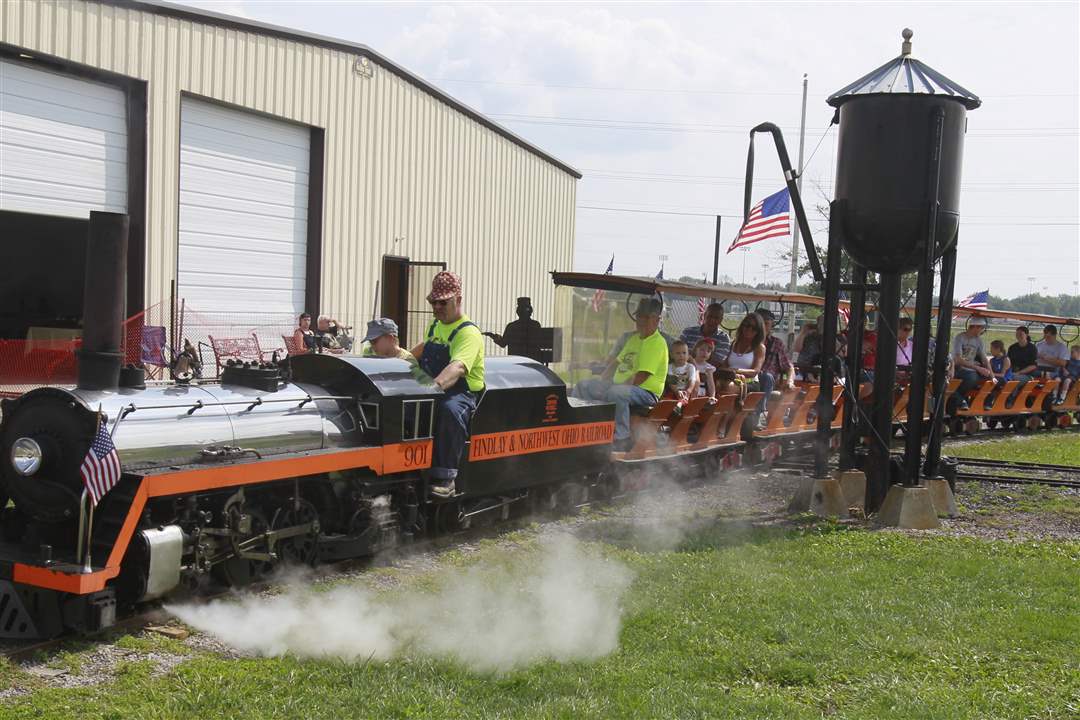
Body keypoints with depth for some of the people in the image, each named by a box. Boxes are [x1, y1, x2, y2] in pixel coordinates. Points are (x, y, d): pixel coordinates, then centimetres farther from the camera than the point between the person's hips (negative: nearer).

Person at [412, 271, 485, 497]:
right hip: (433, 392, 8)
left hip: (463, 394, -8)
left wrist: (434, 387, -48)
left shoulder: (468, 333, -12)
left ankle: (445, 476, -35)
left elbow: (457, 368, -32)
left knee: (450, 410, -41)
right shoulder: (436, 325, 16)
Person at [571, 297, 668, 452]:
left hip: (646, 392, -10)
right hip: (619, 385, 10)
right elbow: (617, 361, 23)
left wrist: (611, 387, -19)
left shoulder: (657, 343, -13)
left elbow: (640, 377, -21)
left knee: (616, 393, -40)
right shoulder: (634, 338, 18)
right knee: (582, 386, 5)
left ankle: (622, 439, -32)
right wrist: (601, 382, 8)